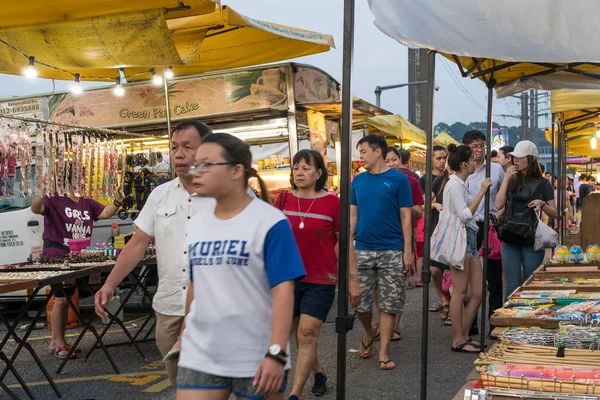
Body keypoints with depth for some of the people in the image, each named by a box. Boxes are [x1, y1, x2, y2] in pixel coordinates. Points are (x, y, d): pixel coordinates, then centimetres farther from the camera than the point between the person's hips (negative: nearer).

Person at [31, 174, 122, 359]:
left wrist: (117, 202, -12)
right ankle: (58, 343, 7)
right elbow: (35, 208, -21)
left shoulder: (88, 203, 11)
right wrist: (41, 195, -41)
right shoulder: (54, 200, -7)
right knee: (62, 299, -3)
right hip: (57, 258, -6)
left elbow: (105, 213, 6)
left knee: (67, 299, 13)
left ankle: (57, 341, 26)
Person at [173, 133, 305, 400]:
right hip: (199, 356, 5)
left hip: (257, 358, -4)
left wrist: (276, 353, -21)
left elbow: (283, 290, -15)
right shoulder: (196, 224, 7)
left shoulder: (269, 222, -11)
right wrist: (183, 337, 21)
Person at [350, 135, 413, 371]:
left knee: (389, 304, 2)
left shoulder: (398, 179, -4)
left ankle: (384, 353, 11)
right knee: (360, 302, 7)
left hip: (392, 251, -3)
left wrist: (408, 251, -8)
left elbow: (405, 217, -4)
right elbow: (353, 215, 11)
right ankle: (369, 333, 35)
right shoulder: (358, 180, 7)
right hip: (362, 251, 3)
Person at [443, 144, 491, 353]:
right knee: (460, 291, -4)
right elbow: (464, 215, -19)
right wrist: (481, 192, -18)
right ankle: (458, 340, 3)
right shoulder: (454, 185, -10)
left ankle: (464, 336, 17)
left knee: (477, 292, 8)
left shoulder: (461, 184, 19)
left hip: (469, 238, 10)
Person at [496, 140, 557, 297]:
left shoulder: (542, 183, 1)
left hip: (532, 240, -3)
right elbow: (499, 205, -2)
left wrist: (542, 204, -18)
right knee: (512, 285, 3)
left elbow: (554, 214, 2)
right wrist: (506, 179, -5)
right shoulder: (512, 180, 11)